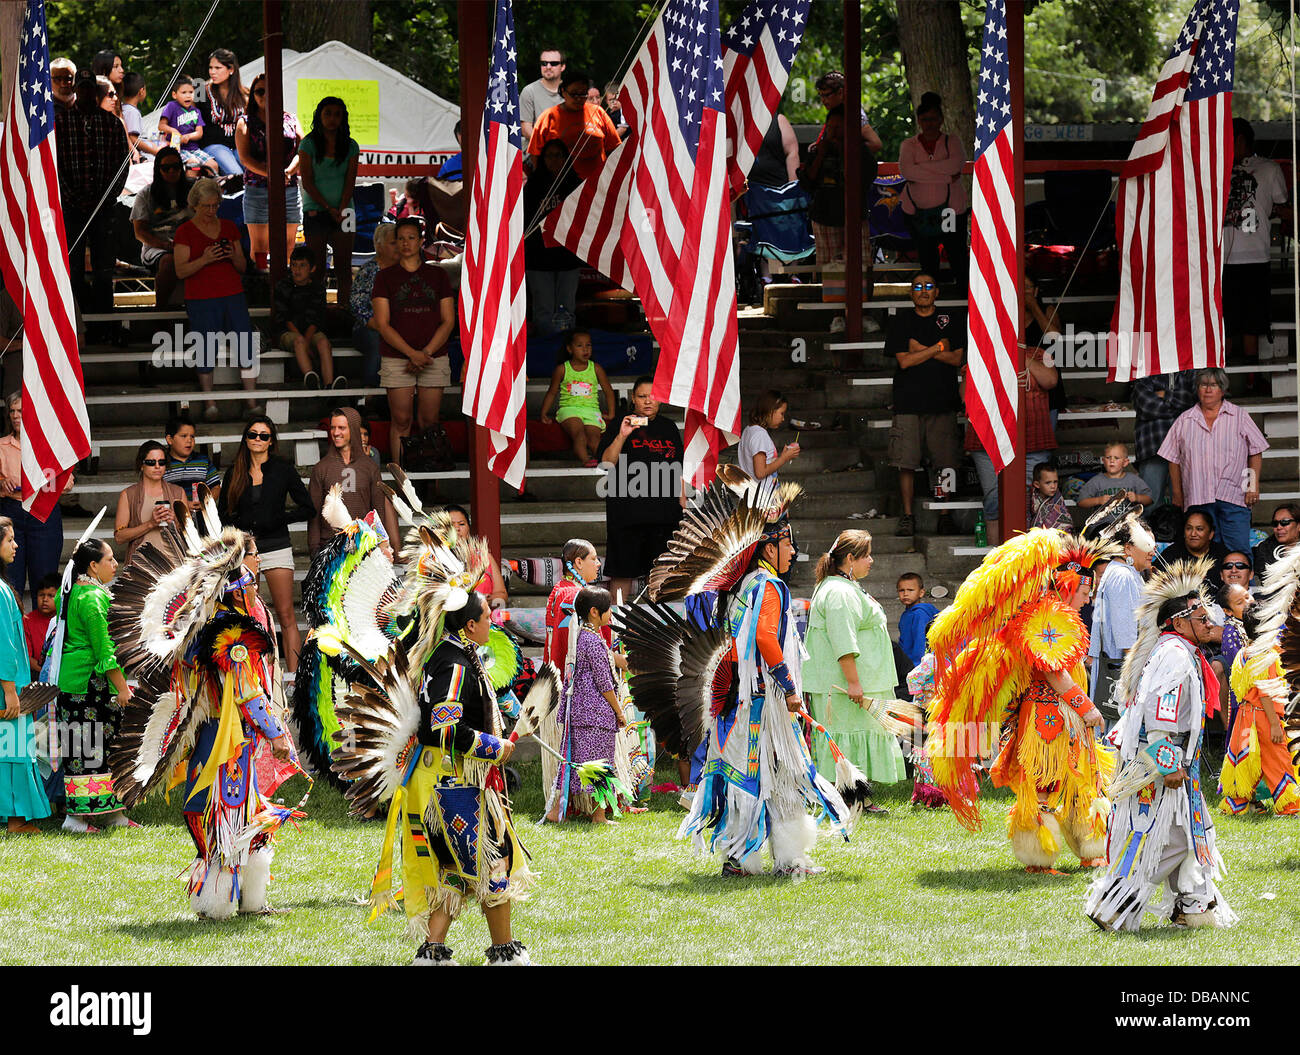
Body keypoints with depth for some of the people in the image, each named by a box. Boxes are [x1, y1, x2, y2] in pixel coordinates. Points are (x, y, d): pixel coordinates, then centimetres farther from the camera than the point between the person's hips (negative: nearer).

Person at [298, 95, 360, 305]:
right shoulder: (308, 144, -1)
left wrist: (341, 210, -12)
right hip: (315, 212, -2)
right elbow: (307, 182, -5)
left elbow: (350, 181, 2)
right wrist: (329, 208, -11)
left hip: (343, 213, 2)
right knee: (317, 267, -3)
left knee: (343, 267, 0)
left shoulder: (350, 146, 7)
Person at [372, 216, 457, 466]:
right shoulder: (386, 277, 5)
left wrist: (426, 353, -8)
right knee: (401, 421, -4)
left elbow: (448, 321, 5)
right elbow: (382, 324, -2)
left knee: (429, 422, 0)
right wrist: (412, 354, -13)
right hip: (396, 359, -1)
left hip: (434, 358, 1)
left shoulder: (437, 275, 9)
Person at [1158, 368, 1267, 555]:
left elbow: (1256, 453, 9)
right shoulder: (1184, 421, 13)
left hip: (1233, 497, -2)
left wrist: (1253, 486, -1)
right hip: (1198, 499, 2)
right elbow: (1174, 460, 14)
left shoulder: (1239, 416, 9)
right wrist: (1177, 495, 9)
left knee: (1239, 551, -9)